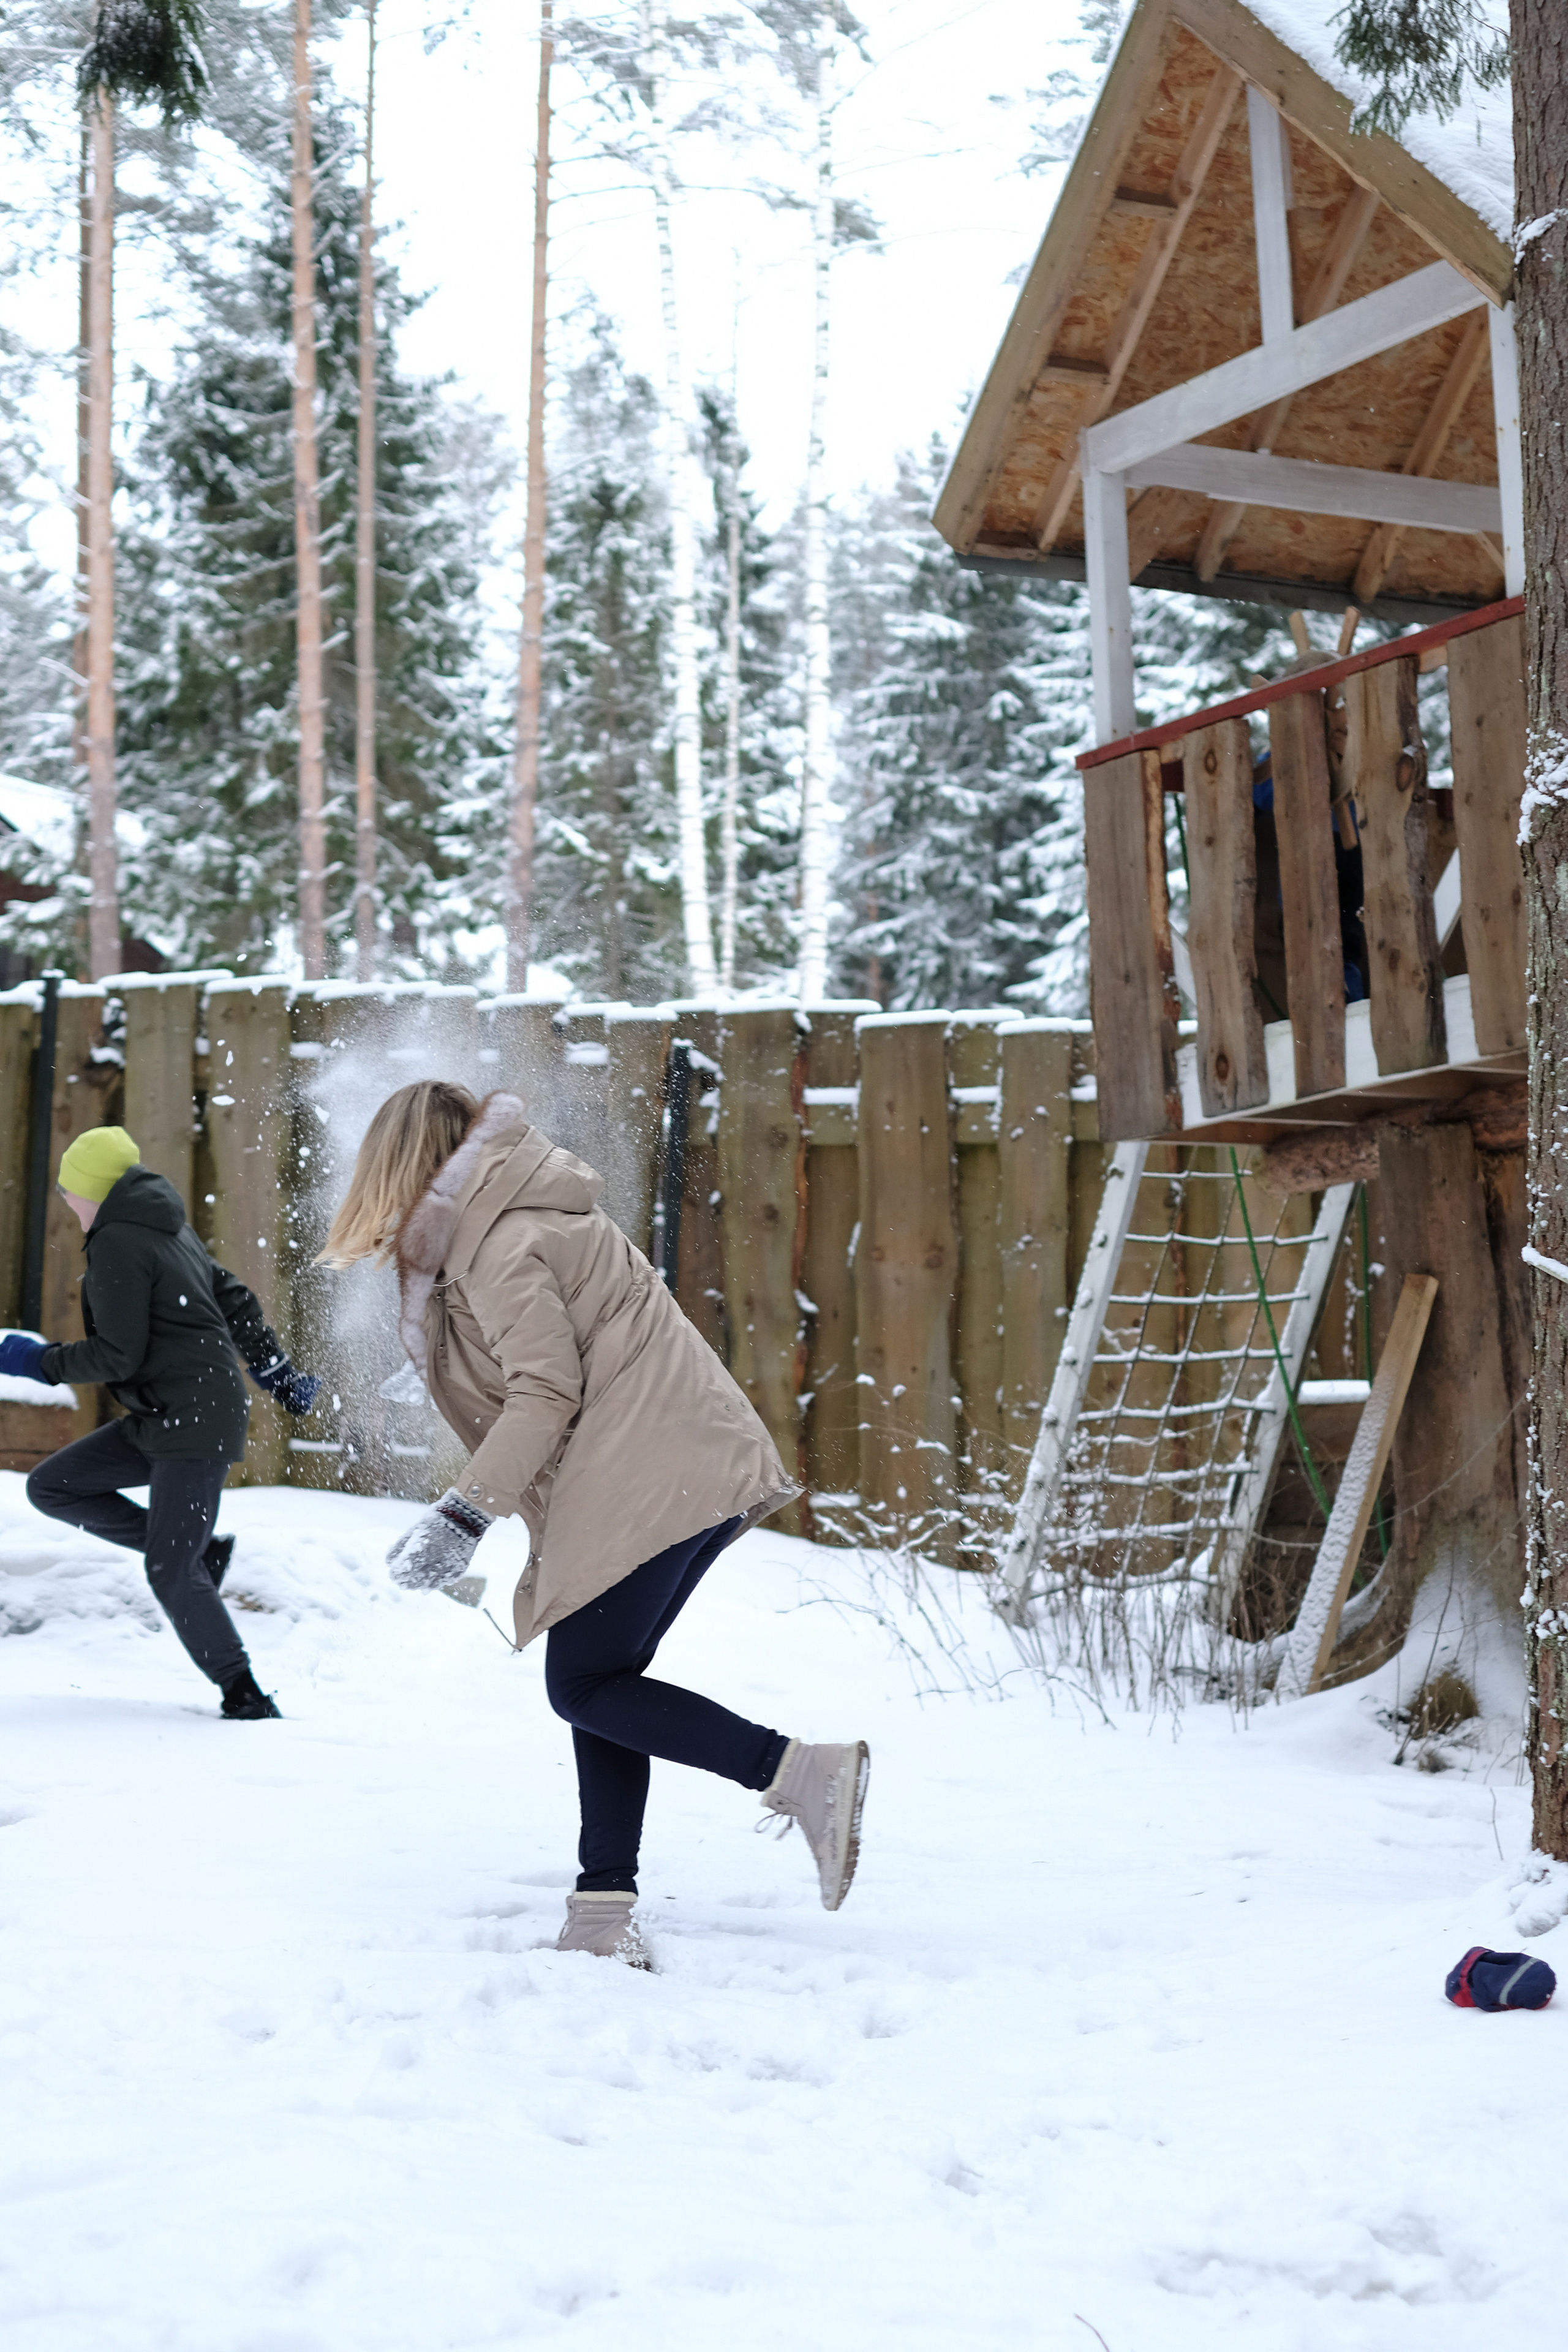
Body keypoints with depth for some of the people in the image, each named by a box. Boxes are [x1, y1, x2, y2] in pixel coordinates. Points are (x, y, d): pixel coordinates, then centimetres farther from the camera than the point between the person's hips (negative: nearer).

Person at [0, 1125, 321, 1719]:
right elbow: (234, 1299, 20)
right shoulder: (168, 1228, 14)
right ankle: (195, 1549, 8)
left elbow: (119, 1356, -18)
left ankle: (246, 1698, -1)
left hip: (196, 1421, -10)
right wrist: (276, 1372, 28)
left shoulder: (117, 1245, -14)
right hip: (159, 1422, 10)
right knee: (50, 1487, 6)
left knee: (170, 1575, -9)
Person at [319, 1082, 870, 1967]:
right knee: (600, 1683, 10)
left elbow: (545, 1391, -15)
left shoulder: (500, 1244, -7)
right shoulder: (523, 1214, 24)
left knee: (584, 1686, -6)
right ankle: (607, 1904, 5)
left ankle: (802, 1771, -14)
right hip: (698, 1465, 10)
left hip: (647, 1477, -10)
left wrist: (467, 1515, -17)